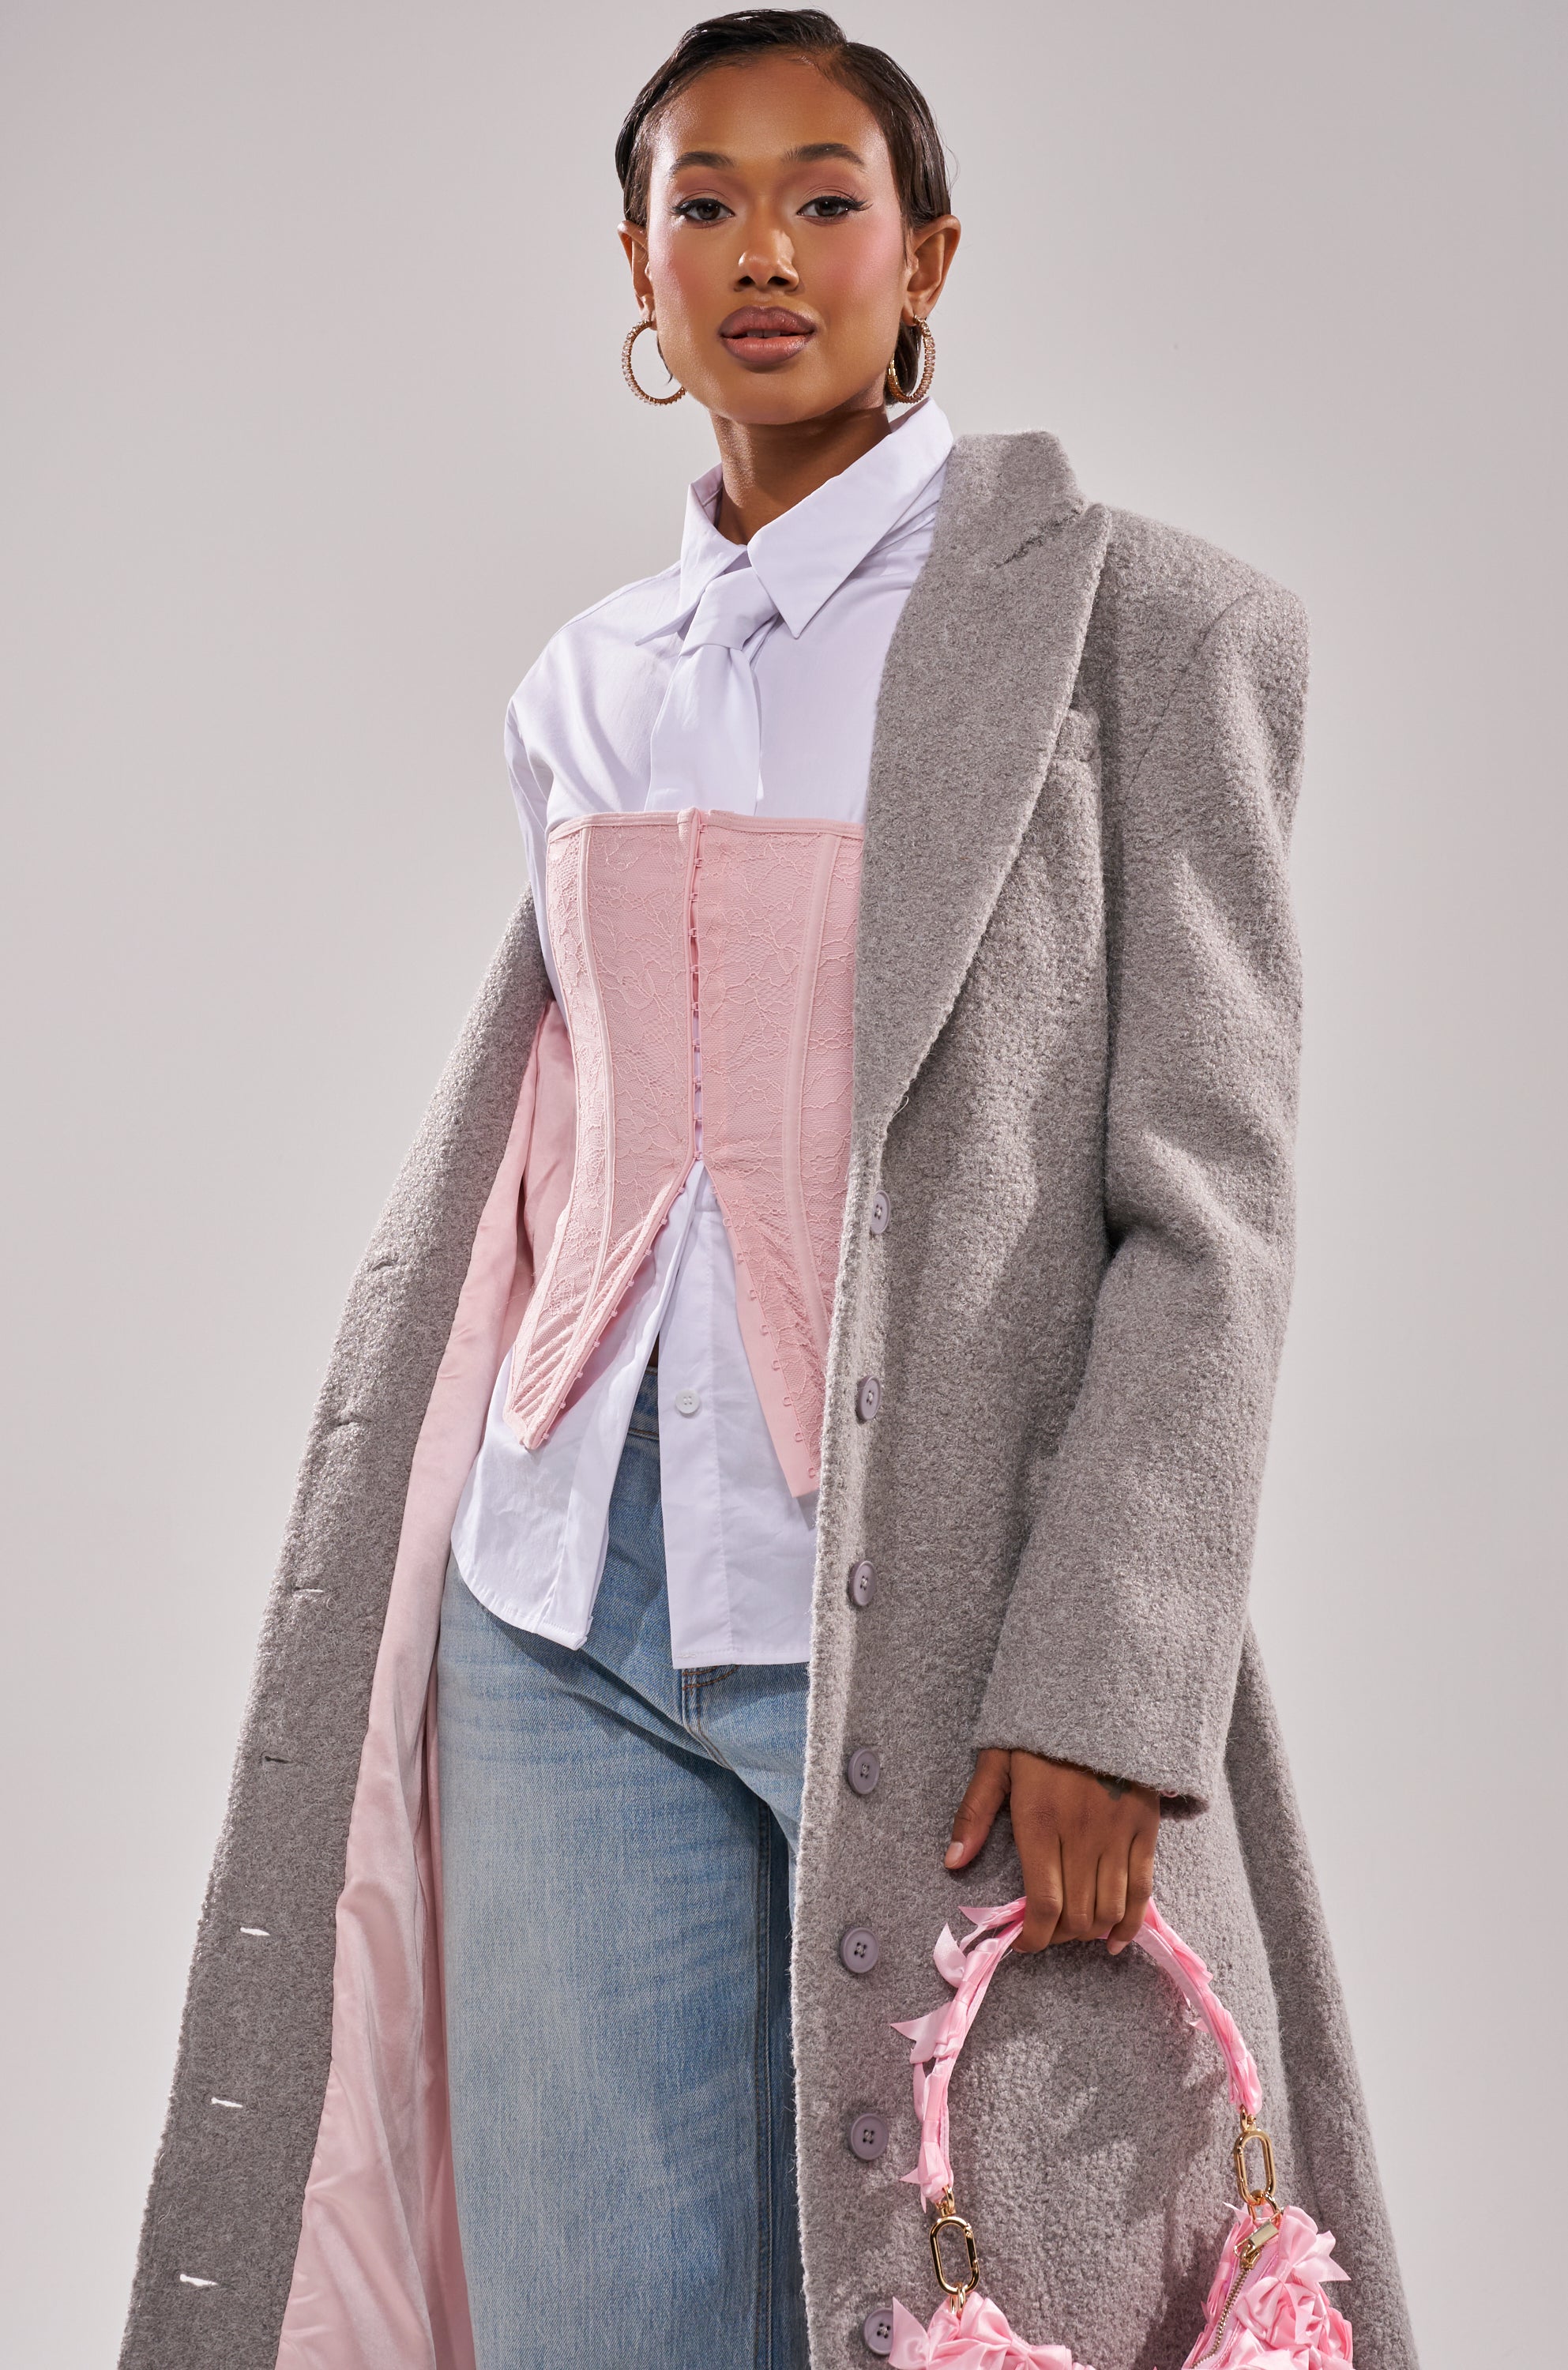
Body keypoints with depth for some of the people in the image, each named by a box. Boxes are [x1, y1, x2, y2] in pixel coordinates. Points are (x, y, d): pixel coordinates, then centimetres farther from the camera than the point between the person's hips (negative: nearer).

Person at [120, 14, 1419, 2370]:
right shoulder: (585, 691, 15)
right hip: (567, 1622, 5)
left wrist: (1096, 1696, -15)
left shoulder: (1136, 625, -1)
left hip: (930, 1626, -4)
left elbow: (1208, 1203, -6)